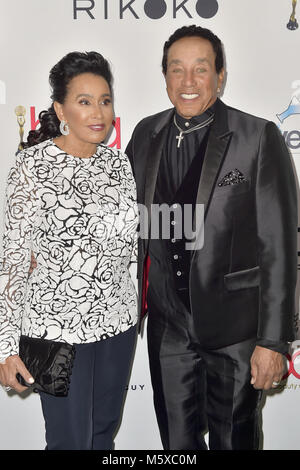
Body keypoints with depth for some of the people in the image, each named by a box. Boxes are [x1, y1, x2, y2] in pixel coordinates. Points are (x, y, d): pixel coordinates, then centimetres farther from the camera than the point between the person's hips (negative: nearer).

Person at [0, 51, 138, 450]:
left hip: (118, 318, 5)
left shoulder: (118, 162, 2)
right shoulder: (33, 166, -13)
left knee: (105, 431, 20)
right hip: (59, 325, -5)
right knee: (71, 440, 10)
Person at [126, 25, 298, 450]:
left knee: (234, 438, 17)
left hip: (234, 324, -3)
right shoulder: (146, 134, 3)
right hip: (168, 321, 4)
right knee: (177, 440, 20)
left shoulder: (259, 138, -11)